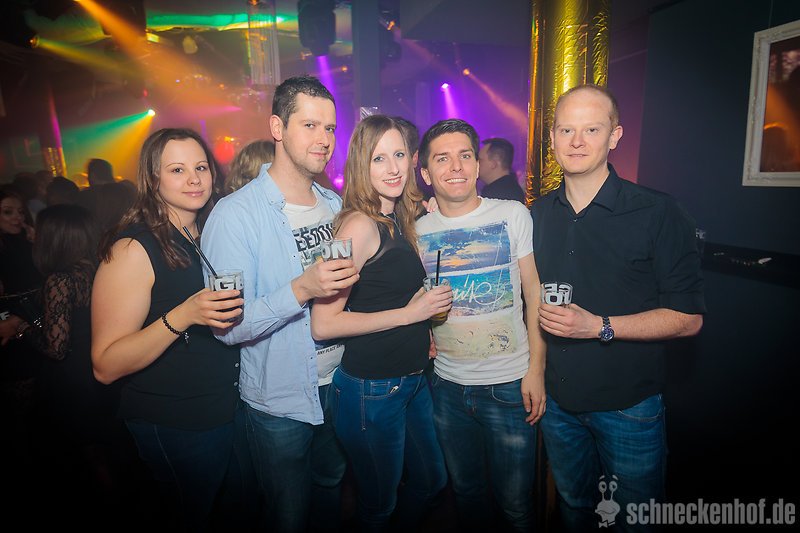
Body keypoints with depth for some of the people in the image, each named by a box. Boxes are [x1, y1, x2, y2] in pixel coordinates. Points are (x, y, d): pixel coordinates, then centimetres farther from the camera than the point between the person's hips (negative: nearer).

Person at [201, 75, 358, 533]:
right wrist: (301, 289, -35)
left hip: (338, 385, 6)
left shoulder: (335, 204, 4)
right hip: (280, 401, -5)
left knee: (332, 491, 27)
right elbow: (228, 326, -22)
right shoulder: (235, 214, -18)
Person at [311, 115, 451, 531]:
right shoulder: (359, 225, -19)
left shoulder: (398, 221, 6)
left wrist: (423, 330, 2)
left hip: (412, 382, 8)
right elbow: (323, 324, -24)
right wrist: (408, 313, -20)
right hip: (371, 390, -8)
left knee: (431, 480, 25)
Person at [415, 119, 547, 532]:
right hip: (448, 385, 3)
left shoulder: (513, 215, -6)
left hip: (509, 384, -2)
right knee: (465, 491, 21)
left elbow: (535, 292, -4)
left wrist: (536, 368, -8)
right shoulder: (418, 230, 1)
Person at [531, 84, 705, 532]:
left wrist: (599, 326, -25)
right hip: (558, 400, 4)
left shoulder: (658, 214, -13)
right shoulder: (539, 214, 1)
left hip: (629, 406, -3)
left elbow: (688, 318, -14)